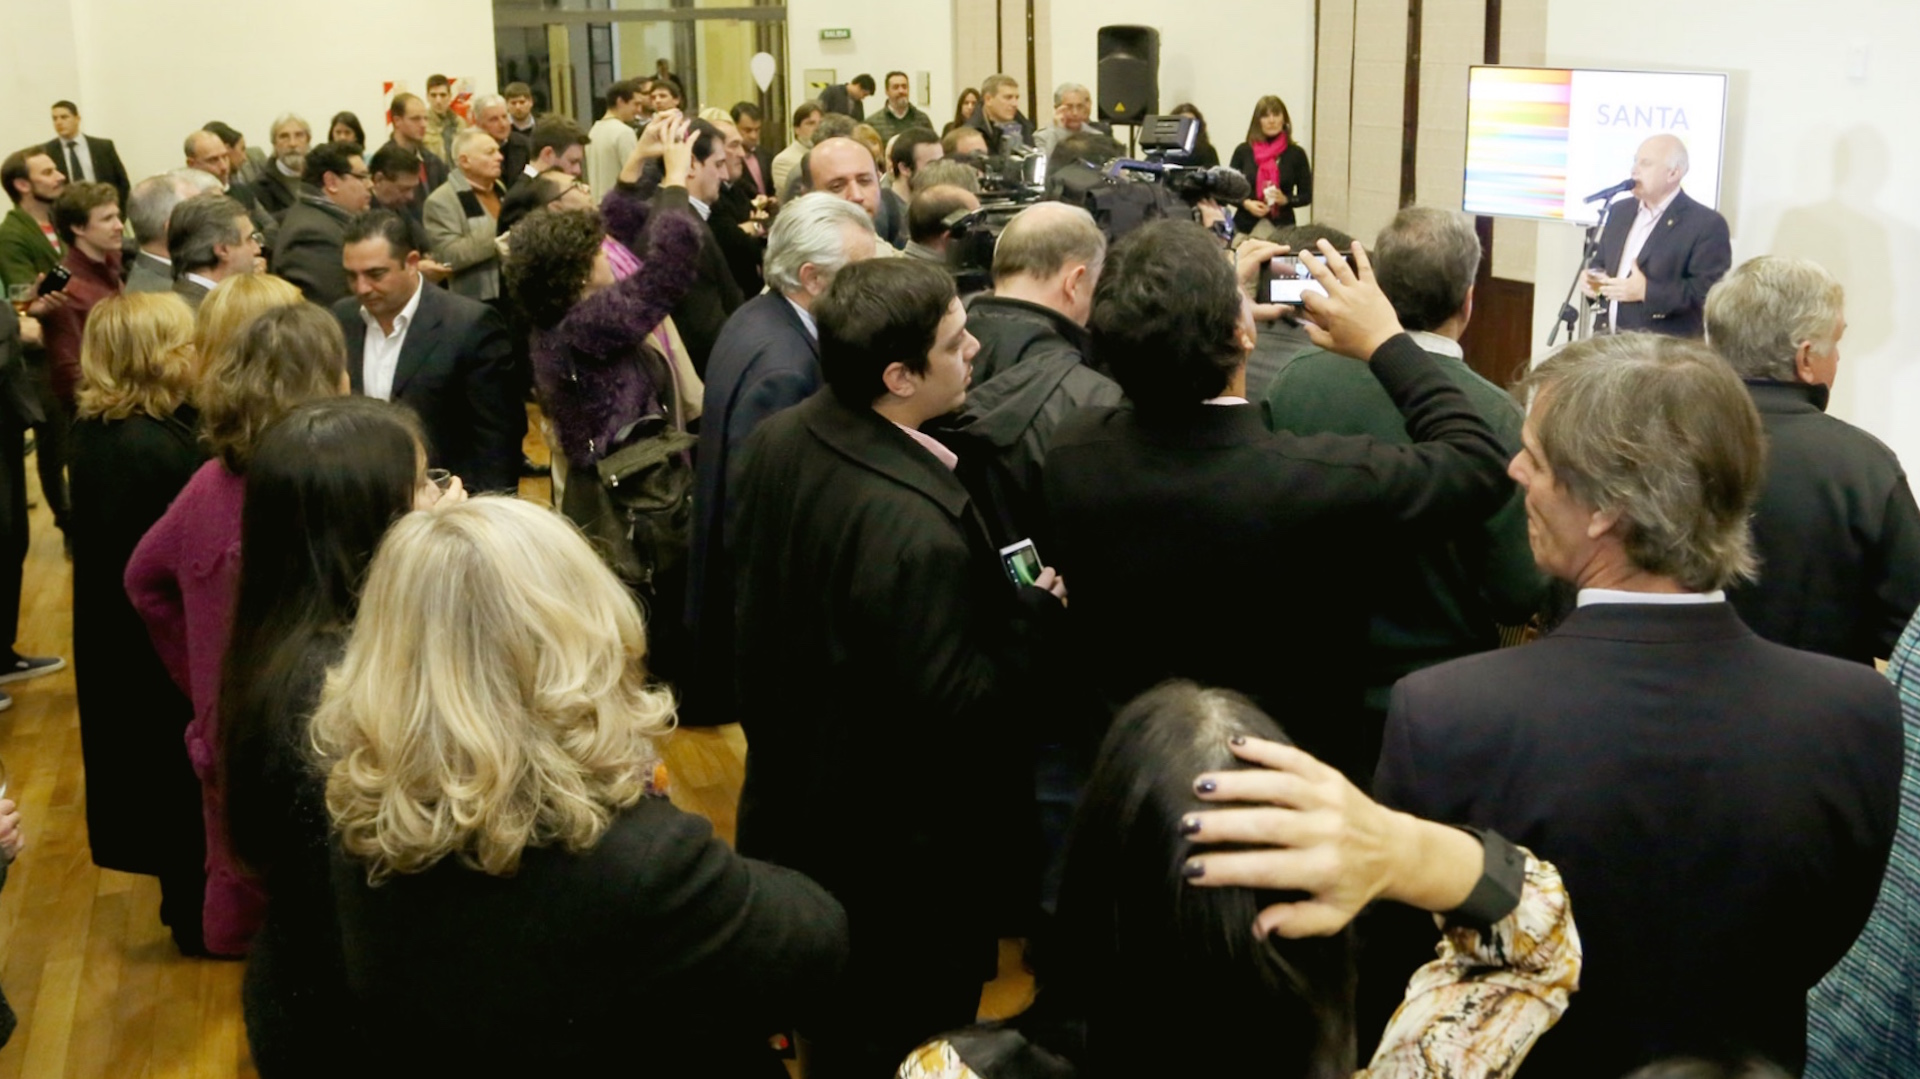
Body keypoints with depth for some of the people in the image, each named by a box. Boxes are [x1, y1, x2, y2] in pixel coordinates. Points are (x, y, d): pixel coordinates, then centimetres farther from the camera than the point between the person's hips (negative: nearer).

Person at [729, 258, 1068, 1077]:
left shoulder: (773, 444, -8)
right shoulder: (917, 524, -34)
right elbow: (954, 705, -28)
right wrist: (1034, 611, -18)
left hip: (795, 809, 8)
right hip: (906, 849, -8)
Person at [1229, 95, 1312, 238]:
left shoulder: (1296, 154, 3)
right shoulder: (1243, 151, 5)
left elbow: (1306, 196, 6)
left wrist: (1285, 200, -12)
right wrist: (1246, 203, -10)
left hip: (1281, 226, 0)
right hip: (1245, 225, 1)